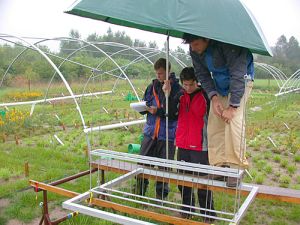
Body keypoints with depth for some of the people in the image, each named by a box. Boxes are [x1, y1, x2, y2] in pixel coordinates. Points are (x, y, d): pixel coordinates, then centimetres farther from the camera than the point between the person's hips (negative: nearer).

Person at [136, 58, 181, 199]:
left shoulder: (176, 88, -8)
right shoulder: (152, 86, 8)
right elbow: (145, 104, 15)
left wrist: (158, 111, -21)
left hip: (167, 135, -4)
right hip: (150, 132, 4)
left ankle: (161, 196, 26)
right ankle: (139, 193, 27)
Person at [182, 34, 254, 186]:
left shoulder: (228, 45, -33)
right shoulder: (194, 51, -13)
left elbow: (238, 75, -32)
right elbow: (202, 75, -4)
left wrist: (232, 106, -33)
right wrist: (213, 98, -18)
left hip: (240, 81, -6)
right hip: (219, 85, 6)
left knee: (233, 119, -26)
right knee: (214, 124, -3)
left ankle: (236, 167, -19)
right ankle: (220, 166, 5)